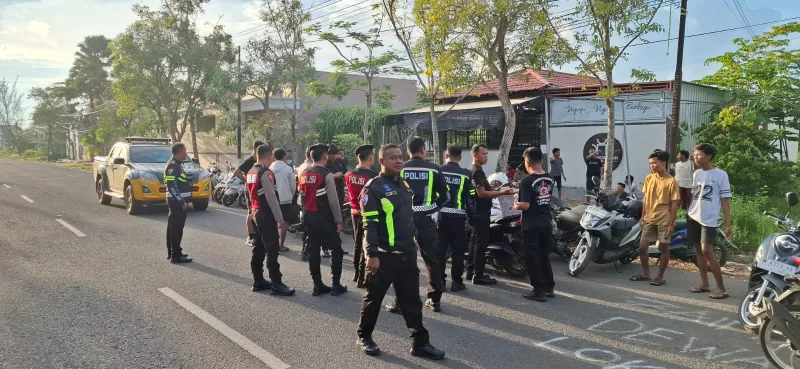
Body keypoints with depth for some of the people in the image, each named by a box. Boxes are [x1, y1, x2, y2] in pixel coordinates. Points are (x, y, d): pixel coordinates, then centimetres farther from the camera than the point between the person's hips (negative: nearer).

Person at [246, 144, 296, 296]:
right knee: (272, 250, -8)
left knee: (258, 248, 14)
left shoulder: (251, 172, 12)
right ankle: (276, 284, -6)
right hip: (266, 214, -10)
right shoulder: (266, 173, -18)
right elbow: (271, 198, -21)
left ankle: (258, 281, 20)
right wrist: (280, 219, -19)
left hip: (256, 212, 10)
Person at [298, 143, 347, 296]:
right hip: (324, 217, -7)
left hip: (308, 216, 7)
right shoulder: (326, 174, -14)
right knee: (336, 249, 4)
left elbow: (302, 196, 10)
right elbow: (333, 200, -15)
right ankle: (336, 285, 5)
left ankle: (318, 285, 15)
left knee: (313, 249, 10)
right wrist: (338, 220, -9)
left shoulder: (303, 174, 6)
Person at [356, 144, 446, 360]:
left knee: (411, 300, 8)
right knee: (374, 297, 8)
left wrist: (414, 243, 21)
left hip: (406, 254, 7)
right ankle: (364, 337, 25)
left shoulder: (404, 185, 13)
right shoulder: (373, 188, -11)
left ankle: (420, 343, 14)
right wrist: (372, 254, -19)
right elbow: (370, 224, -15)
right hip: (383, 255, -7)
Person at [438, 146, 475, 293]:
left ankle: (440, 280, 10)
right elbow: (470, 199, 2)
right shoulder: (465, 174, 1)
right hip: (458, 217, -1)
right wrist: (471, 219, 9)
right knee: (458, 250, 6)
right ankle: (457, 282, 8)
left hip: (440, 215, 1)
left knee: (440, 249, 7)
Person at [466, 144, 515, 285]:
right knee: (481, 243, -8)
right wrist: (501, 192, -22)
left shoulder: (473, 170, 16)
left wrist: (497, 191, 11)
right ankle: (478, 275, -6)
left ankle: (470, 271, 20)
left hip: (476, 212, 11)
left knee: (475, 241, 14)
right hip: (480, 213, -11)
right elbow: (482, 193, -24)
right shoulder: (478, 171, -17)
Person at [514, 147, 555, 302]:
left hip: (531, 226, -7)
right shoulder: (550, 179, 5)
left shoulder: (526, 181, -19)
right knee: (545, 256, 17)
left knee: (533, 259, 2)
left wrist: (516, 205, -4)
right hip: (546, 224, 7)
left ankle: (539, 291, 5)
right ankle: (549, 287, 24)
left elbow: (525, 206, -23)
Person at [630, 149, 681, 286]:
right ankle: (645, 273, 20)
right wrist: (642, 217, 8)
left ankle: (660, 276, 14)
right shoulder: (649, 178, 5)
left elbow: (675, 204, -10)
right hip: (649, 219, 5)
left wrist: (671, 224, -12)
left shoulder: (672, 182, -10)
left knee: (663, 248, 4)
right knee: (642, 247, 5)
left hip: (664, 221, -5)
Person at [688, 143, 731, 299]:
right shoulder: (696, 173, 11)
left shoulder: (720, 174, -5)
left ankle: (721, 287, -6)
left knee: (707, 251, -13)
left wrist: (728, 224, -9)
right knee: (699, 250, 9)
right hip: (693, 217, 6)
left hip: (709, 219, -6)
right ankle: (704, 283, 18)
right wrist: (688, 214, 15)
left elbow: (725, 200, -6)